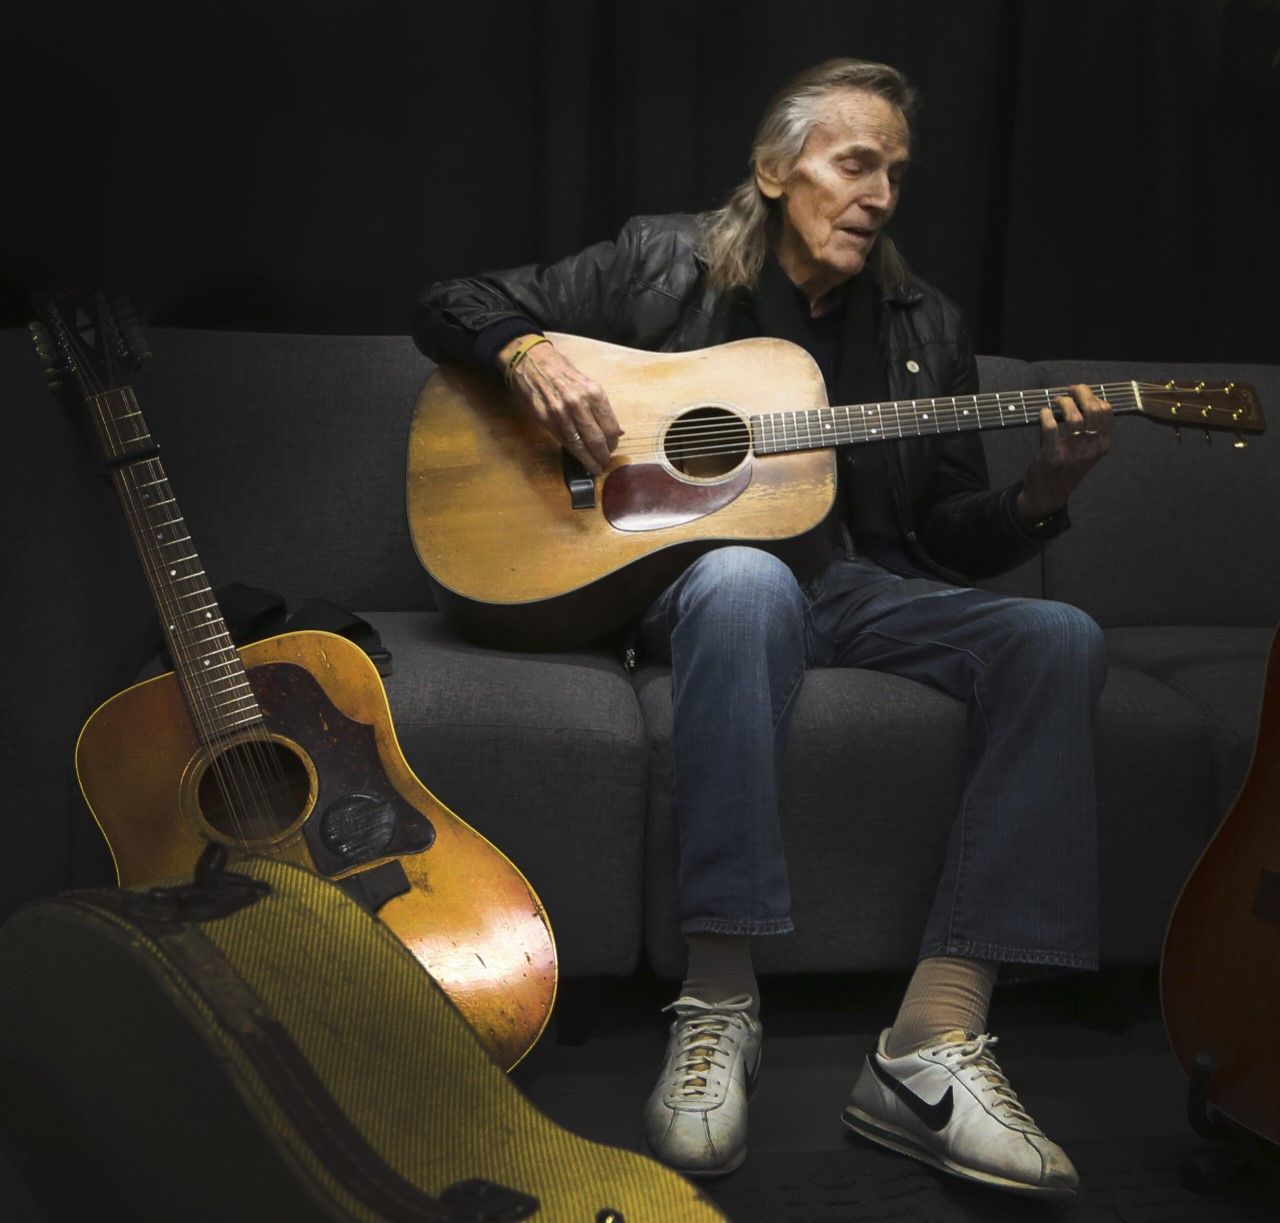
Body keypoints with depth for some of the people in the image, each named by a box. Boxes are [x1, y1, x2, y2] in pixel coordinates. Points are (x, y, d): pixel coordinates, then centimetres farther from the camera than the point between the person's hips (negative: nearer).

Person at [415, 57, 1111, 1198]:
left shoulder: (925, 326, 15)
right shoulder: (665, 264, 6)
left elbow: (951, 535, 14)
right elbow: (453, 305, 8)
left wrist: (1041, 495, -7)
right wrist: (531, 355, -14)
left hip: (855, 586, 4)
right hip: (678, 577, -4)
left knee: (1059, 639, -24)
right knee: (747, 579, -41)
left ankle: (935, 1043, -30)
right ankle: (719, 1003, -35)